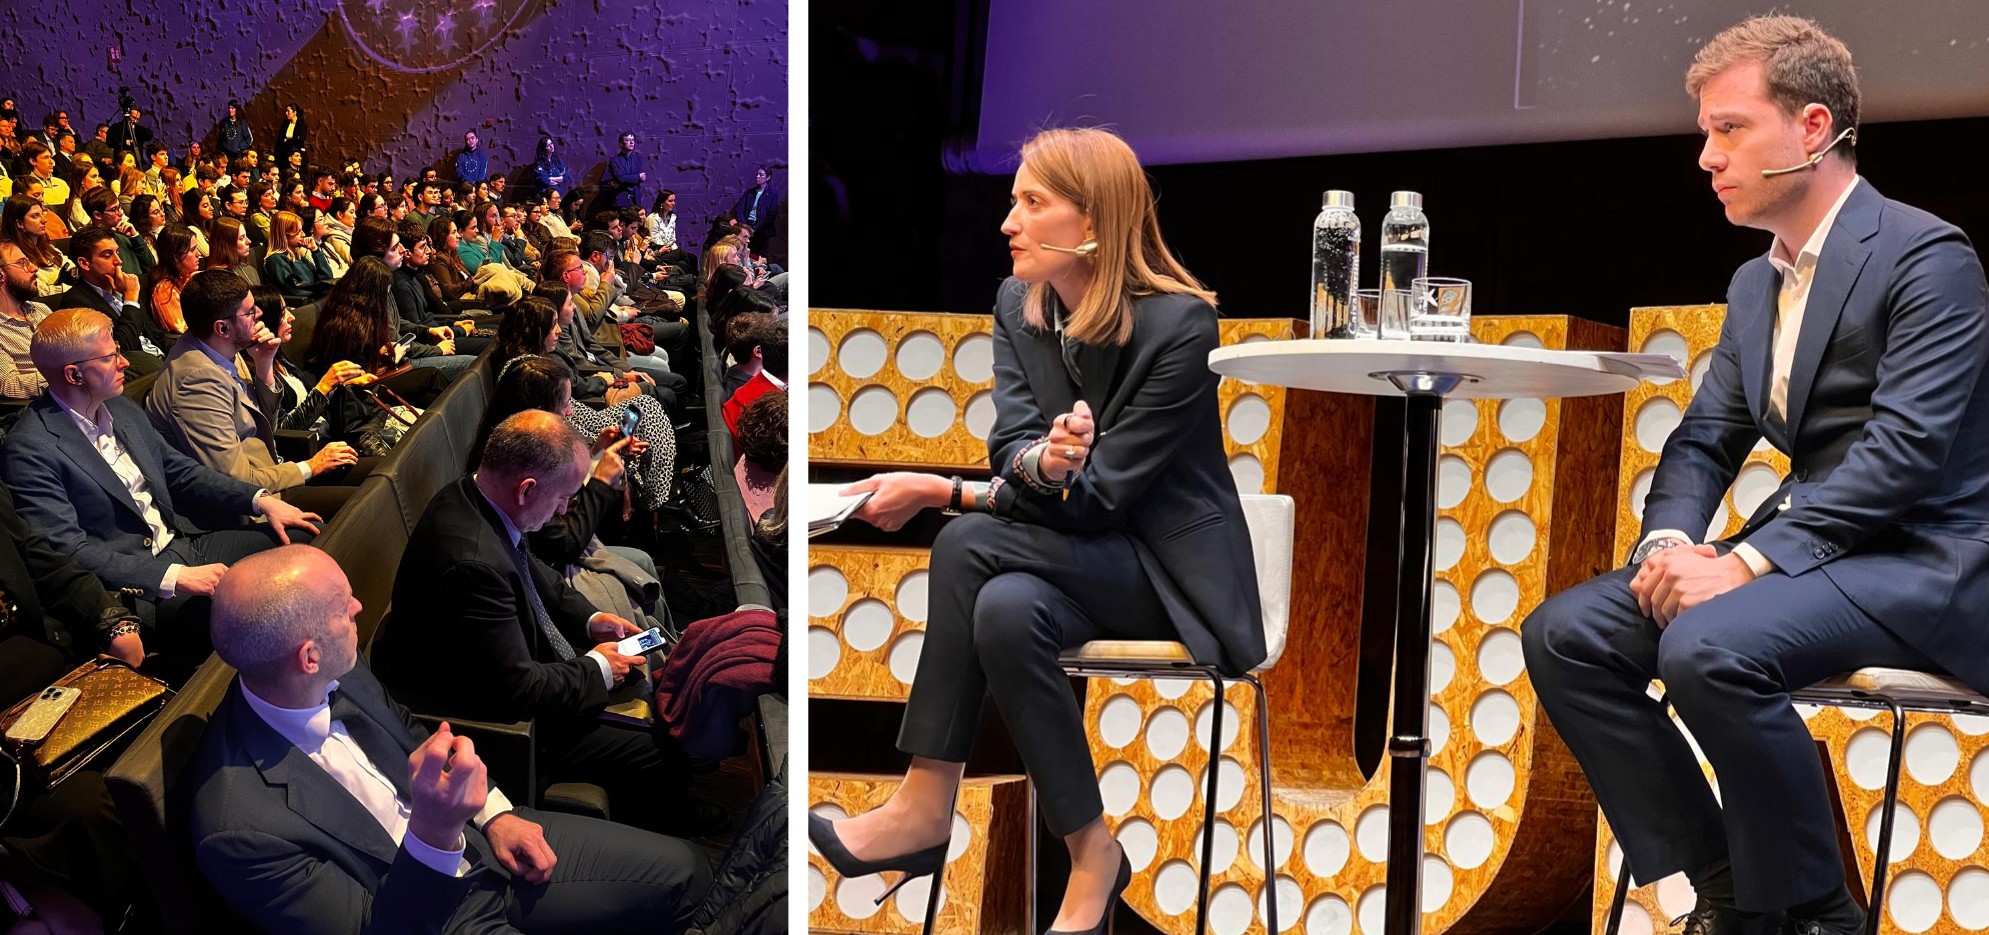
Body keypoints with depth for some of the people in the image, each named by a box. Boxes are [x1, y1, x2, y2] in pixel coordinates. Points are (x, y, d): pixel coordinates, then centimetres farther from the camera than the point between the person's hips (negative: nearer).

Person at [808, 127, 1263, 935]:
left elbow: (1105, 494, -21)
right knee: (1006, 610, -31)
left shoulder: (1179, 323, -18)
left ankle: (926, 808, -17)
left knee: (969, 544, -29)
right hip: (1068, 554, 5)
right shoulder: (1017, 305, 2)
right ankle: (1091, 858, -19)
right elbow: (1009, 447, -4)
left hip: (1167, 566, -5)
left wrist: (940, 492, -24)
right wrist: (1042, 460, -31)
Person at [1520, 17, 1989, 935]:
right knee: (1562, 633, -10)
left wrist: (1745, 563, -26)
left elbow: (1903, 450, -21)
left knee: (1711, 646, -34)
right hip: (1802, 550, 8)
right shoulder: (1754, 284, 14)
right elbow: (1704, 441, 11)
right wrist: (1669, 541, -10)